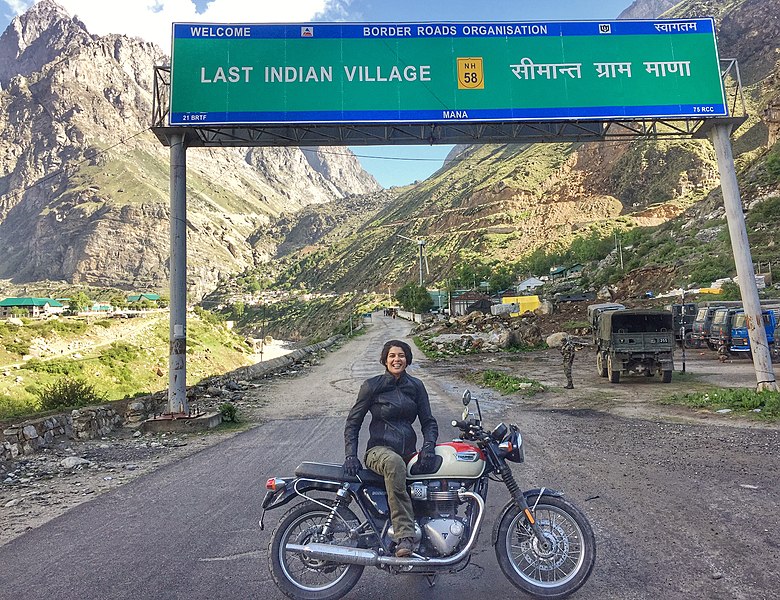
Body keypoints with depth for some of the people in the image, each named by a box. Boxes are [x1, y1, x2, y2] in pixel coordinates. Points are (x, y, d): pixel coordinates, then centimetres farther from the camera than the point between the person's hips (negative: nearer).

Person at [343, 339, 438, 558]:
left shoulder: (416, 386, 11)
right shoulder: (371, 386, 2)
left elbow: (428, 421, 12)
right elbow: (353, 422, 4)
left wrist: (428, 446, -7)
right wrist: (351, 455, -9)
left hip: (408, 451, 5)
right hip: (379, 449, -5)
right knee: (394, 463, -38)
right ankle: (404, 536, -39)